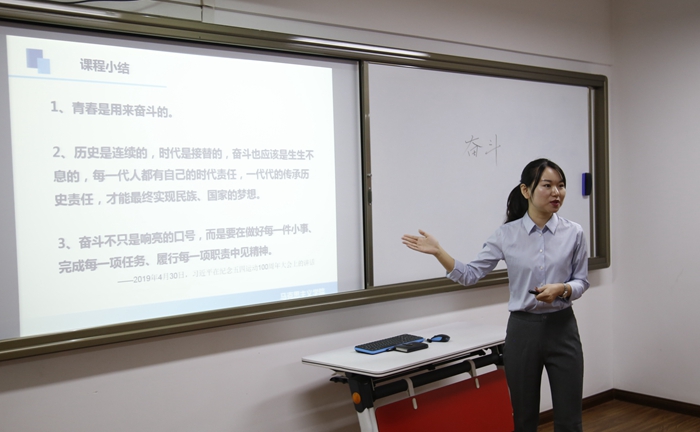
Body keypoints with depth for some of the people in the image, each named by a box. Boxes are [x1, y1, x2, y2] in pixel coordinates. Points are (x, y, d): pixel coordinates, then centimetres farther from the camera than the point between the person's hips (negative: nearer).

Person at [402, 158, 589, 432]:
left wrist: (562, 289, -17)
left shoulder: (573, 233, -1)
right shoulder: (506, 235, -3)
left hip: (561, 328, 0)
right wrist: (438, 252, -14)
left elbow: (581, 282, 5)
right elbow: (470, 275, -2)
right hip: (522, 330, 0)